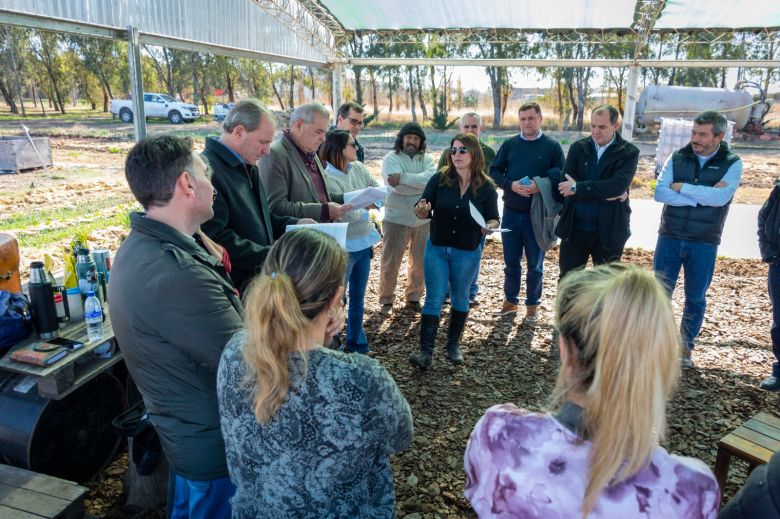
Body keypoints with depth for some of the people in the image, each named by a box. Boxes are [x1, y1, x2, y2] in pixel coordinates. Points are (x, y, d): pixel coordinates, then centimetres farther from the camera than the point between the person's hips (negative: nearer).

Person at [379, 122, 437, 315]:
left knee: (420, 262, 13)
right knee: (391, 262, 4)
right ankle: (386, 300, 18)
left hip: (423, 219, 4)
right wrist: (422, 183, -16)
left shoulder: (426, 159, 4)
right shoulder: (391, 158, -6)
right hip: (396, 219, -4)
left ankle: (414, 298, 30)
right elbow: (398, 187, -22)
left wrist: (403, 178, -23)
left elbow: (432, 179, -17)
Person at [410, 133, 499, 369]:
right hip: (436, 249, 0)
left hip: (467, 253, 0)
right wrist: (421, 210, -28)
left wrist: (490, 226, -24)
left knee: (460, 298, 14)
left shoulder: (486, 187, -6)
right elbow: (423, 211, -5)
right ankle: (426, 351, 3)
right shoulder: (439, 179, -6)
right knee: (433, 299, 0)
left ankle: (453, 345, 32)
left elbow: (494, 219, -1)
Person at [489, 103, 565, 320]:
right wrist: (511, 184, -15)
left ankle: (533, 304, 23)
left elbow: (561, 175, -3)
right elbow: (494, 171, 3)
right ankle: (510, 301, 27)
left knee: (535, 264, 8)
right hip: (511, 212, 2)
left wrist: (541, 185, -21)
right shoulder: (509, 144, 6)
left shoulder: (552, 146, -1)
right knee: (511, 262, 12)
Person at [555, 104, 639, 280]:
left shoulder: (629, 152, -4)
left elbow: (618, 185, -20)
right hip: (575, 228, 2)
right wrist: (604, 194, -18)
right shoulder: (578, 148, 3)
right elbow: (565, 183, -10)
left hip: (609, 230, -2)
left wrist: (578, 187, -23)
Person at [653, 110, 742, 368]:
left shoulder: (732, 164, -3)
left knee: (696, 298, 10)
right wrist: (702, 198, -17)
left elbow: (720, 197, -20)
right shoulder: (677, 158, 1)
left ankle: (685, 348, 25)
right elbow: (659, 192, -12)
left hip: (704, 244, -1)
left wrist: (681, 187, -15)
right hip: (669, 238, 1)